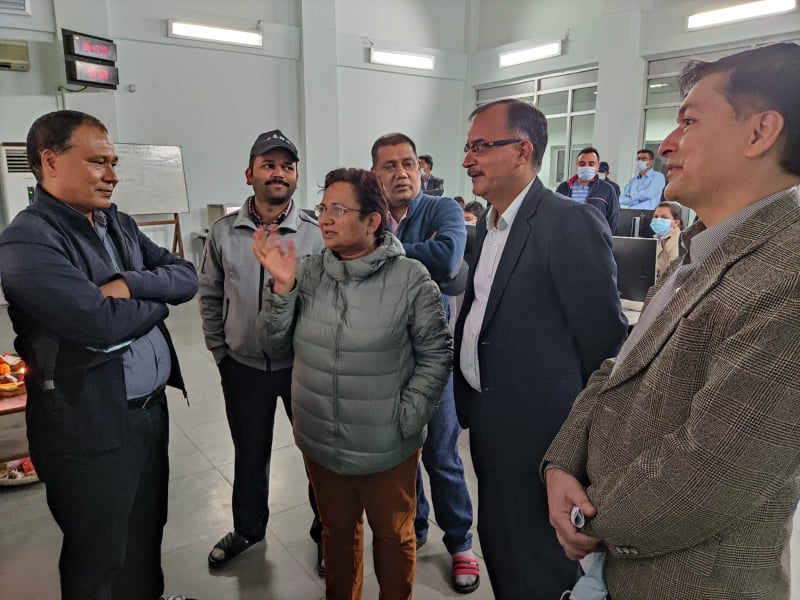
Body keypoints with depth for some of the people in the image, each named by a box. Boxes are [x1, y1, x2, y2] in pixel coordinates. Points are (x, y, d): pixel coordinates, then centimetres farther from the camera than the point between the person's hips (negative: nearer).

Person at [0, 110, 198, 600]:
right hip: (90, 428, -7)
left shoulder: (120, 225, 9)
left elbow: (187, 277, 2)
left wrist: (130, 283, -17)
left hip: (152, 408, 7)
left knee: (148, 533, 23)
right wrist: (156, 300, -9)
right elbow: (102, 324, -28)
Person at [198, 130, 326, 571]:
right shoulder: (223, 234, -3)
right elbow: (209, 298, 6)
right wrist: (219, 352, 6)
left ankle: (326, 531, 37)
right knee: (249, 455, 21)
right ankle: (247, 529, 45)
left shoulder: (317, 234, -10)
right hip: (243, 367, 3)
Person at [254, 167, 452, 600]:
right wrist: (282, 287, -15)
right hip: (320, 442, 4)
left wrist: (407, 416, -14)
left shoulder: (410, 279, -15)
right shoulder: (309, 272, -3)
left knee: (393, 534, 20)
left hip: (386, 446, -3)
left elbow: (436, 354, -9)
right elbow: (275, 346, -1)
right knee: (337, 531, 26)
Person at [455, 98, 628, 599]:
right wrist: (468, 402, 13)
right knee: (498, 543, 24)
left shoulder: (573, 223, -20)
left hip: (536, 429, -8)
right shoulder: (489, 222, 7)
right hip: (488, 420, 8)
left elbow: (605, 338, -18)